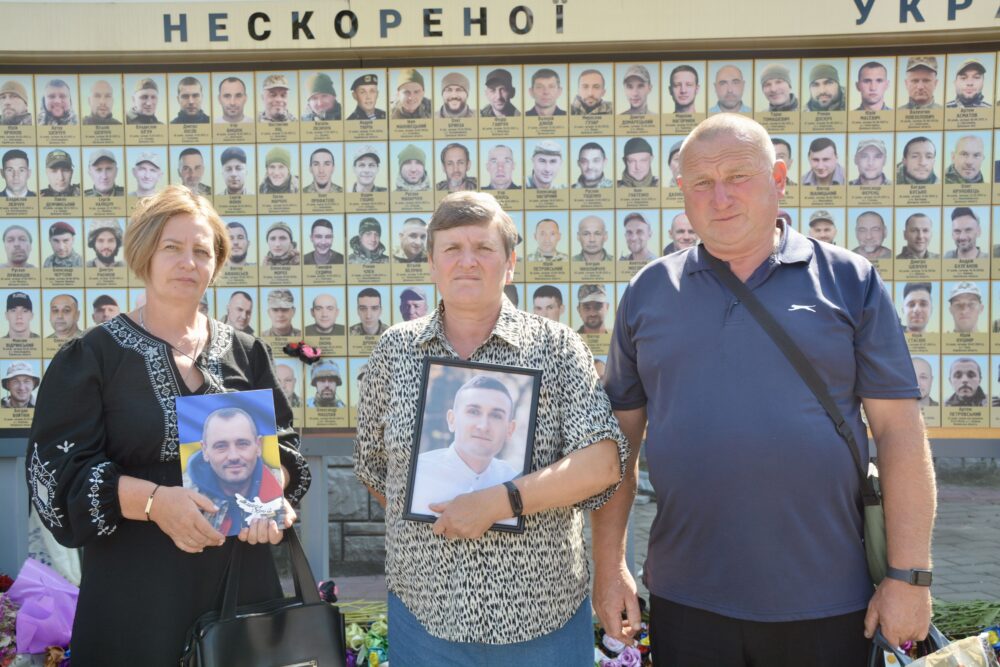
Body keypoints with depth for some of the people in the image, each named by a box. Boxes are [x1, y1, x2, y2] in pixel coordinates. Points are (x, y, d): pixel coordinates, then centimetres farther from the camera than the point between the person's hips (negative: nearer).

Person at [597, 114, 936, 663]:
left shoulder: (850, 281, 0)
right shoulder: (648, 291, 5)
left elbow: (899, 432, -2)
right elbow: (619, 438, 7)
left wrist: (909, 575, -6)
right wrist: (608, 566, 4)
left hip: (828, 606, -1)